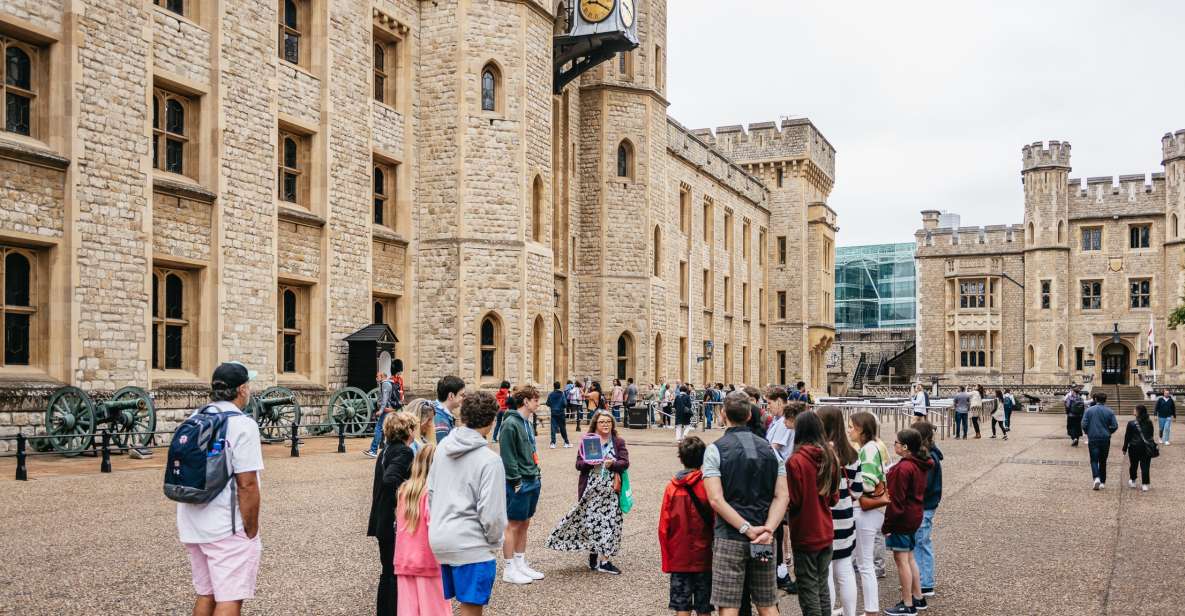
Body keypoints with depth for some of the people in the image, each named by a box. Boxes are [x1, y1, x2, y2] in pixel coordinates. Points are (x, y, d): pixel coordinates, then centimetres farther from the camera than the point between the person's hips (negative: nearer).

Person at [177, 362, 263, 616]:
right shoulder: (242, 425, -14)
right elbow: (247, 485, -19)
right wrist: (251, 533, -11)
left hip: (193, 527, 8)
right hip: (228, 529, -8)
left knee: (205, 595, 19)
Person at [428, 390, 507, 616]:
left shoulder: (442, 447, 5)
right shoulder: (490, 460, -15)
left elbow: (430, 492, 12)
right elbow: (491, 513, -16)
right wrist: (495, 540, 2)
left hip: (439, 540, 7)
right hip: (471, 544, -7)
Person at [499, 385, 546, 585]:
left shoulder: (527, 422, 13)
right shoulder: (510, 424, -15)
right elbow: (508, 456, -17)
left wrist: (537, 473, 14)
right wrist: (517, 481, -17)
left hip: (533, 481, 9)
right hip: (519, 484, -9)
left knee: (524, 524, 16)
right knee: (513, 525, -1)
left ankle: (521, 564, 25)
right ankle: (509, 570, 7)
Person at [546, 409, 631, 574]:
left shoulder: (619, 442, 7)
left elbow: (625, 463, -2)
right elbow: (579, 464, 1)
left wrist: (612, 464, -20)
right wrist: (589, 463, -18)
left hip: (610, 488, 0)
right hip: (590, 488, 0)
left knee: (609, 521, -2)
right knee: (589, 520, 0)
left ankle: (603, 559, 4)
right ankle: (593, 555, 16)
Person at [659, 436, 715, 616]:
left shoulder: (672, 487, -5)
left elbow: (663, 528, -2)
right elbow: (716, 523, -7)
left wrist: (667, 560, 8)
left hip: (678, 559, 1)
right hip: (704, 558, -1)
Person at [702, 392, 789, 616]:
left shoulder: (715, 450, -6)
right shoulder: (769, 449, 8)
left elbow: (716, 500, -16)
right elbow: (782, 496, -1)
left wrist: (747, 529, -15)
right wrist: (768, 530, -11)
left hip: (729, 537, -4)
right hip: (764, 539, 4)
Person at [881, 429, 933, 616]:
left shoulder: (903, 468, -22)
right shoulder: (920, 465, 7)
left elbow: (896, 500, -21)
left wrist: (887, 525, -14)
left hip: (902, 519, -10)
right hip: (915, 516, 10)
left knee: (901, 559, -1)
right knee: (909, 557, 18)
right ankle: (918, 598, 27)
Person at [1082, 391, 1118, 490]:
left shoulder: (1089, 410, -5)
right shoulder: (1110, 411, -2)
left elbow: (1084, 424, -8)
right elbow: (1115, 426, -4)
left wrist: (1087, 433, 11)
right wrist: (1108, 433, 16)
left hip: (1093, 439, -2)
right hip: (1105, 439, 2)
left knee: (1094, 460, 1)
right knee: (1103, 461, 12)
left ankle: (1096, 477, -22)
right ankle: (1102, 482, 16)